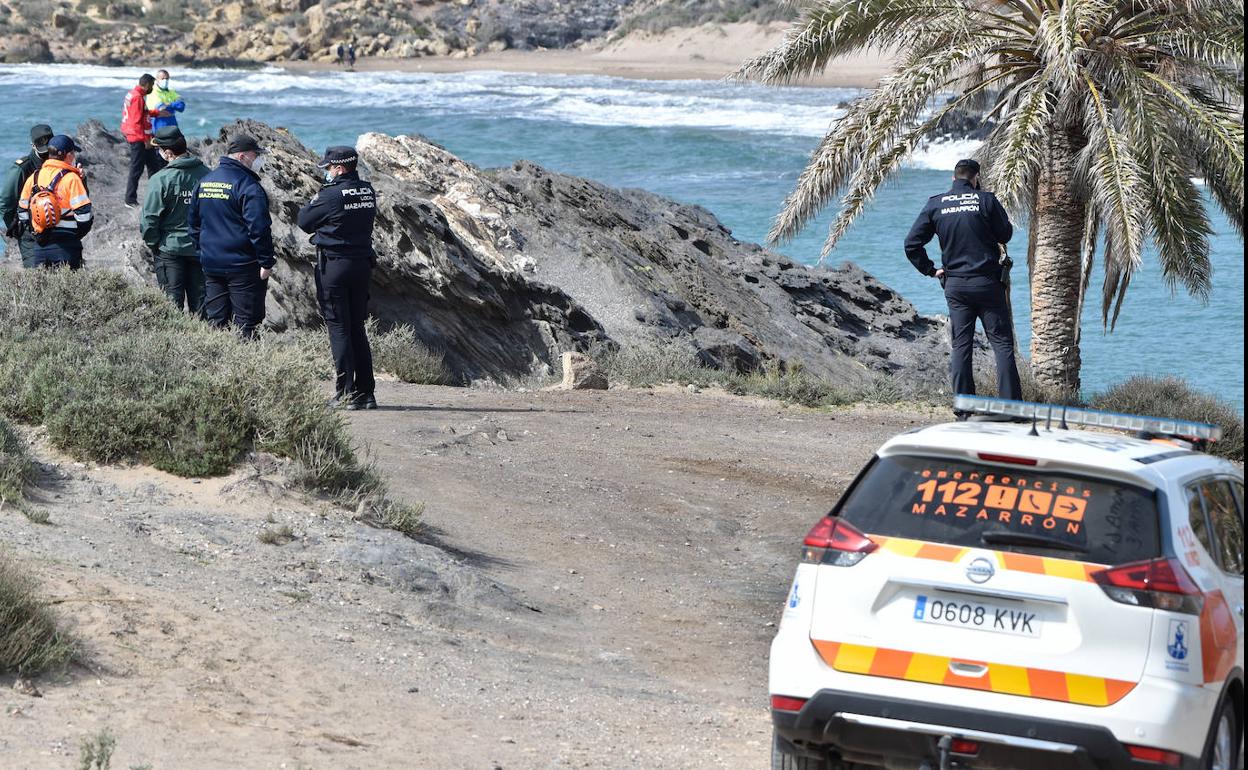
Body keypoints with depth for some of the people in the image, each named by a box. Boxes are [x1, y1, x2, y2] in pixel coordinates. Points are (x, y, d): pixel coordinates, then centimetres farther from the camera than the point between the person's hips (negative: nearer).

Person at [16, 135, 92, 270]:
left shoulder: (34, 178, 8)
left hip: (40, 248, 5)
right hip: (66, 247, -5)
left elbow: (22, 212, 15)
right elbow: (84, 214, -15)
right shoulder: (71, 178, -11)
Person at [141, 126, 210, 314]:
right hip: (201, 249, 4)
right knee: (200, 302, 11)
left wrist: (153, 244, 0)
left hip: (170, 249, -4)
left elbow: (149, 218, -15)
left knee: (172, 302, 3)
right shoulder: (206, 174, -3)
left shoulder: (161, 179, -17)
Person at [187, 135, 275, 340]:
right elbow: (259, 228, -19)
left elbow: (193, 221, 19)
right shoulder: (247, 185, -15)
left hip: (211, 264, 7)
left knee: (216, 320, 12)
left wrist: (201, 250, 23)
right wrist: (266, 262, -15)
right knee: (246, 324, -3)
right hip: (242, 265, -7)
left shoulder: (204, 182, 11)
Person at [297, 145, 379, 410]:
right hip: (363, 263, 6)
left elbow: (304, 222, -5)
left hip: (334, 265, -6)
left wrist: (313, 201, 14)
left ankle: (346, 394, -5)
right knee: (357, 329, 12)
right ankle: (366, 393, 11)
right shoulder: (368, 192, 5)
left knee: (338, 328, -2)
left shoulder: (331, 195, -14)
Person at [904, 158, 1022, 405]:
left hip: (955, 285, 3)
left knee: (961, 346, 7)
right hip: (988, 283, -3)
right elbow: (1005, 234, 3)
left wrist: (930, 270, 10)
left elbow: (912, 243, 2)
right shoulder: (986, 200, -5)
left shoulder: (935, 204, 3)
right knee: (1002, 343, 1)